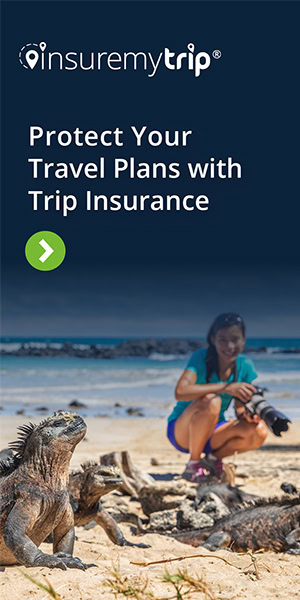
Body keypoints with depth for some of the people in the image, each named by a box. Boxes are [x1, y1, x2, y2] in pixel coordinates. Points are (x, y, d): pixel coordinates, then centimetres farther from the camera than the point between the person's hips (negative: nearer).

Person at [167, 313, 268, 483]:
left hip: (214, 431, 5)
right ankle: (193, 465, -16)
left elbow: (240, 408, -2)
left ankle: (213, 458, 5)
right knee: (211, 401, -36)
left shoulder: (245, 366, -6)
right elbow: (181, 392, -37)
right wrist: (226, 387, -42)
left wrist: (247, 414, -27)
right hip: (182, 430, -5)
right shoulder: (201, 357, -21)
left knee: (259, 432, -21)